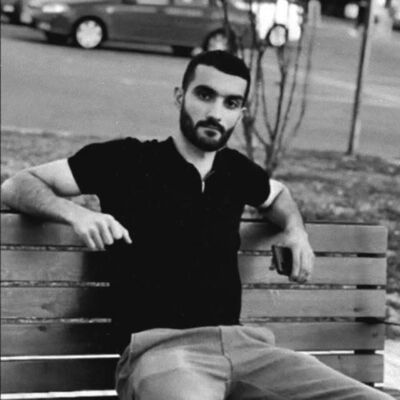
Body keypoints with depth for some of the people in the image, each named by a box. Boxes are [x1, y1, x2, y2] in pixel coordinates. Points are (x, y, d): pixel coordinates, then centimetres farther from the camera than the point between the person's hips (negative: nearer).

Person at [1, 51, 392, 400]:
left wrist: (295, 229, 22)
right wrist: (75, 213, -12)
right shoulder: (128, 160, 6)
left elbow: (279, 193, 45)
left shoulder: (235, 169, 21)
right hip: (160, 347, -6)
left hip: (241, 343, 6)